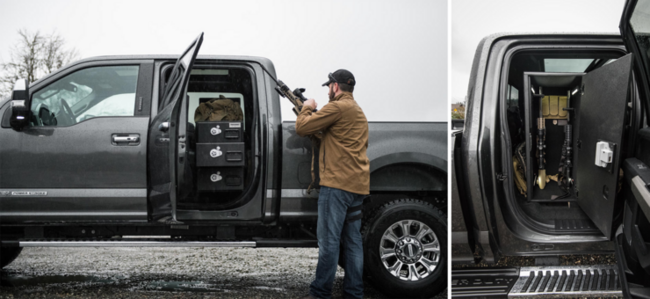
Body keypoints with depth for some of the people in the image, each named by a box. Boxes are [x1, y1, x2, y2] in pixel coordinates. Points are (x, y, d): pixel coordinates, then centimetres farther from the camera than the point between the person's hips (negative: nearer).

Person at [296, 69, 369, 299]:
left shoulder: (337, 107, -9)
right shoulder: (358, 111, 22)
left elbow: (302, 128, -9)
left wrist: (307, 108, 10)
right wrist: (312, 113, 20)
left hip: (337, 182, -9)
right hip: (358, 185, 9)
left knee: (328, 239, -6)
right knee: (353, 241, 9)